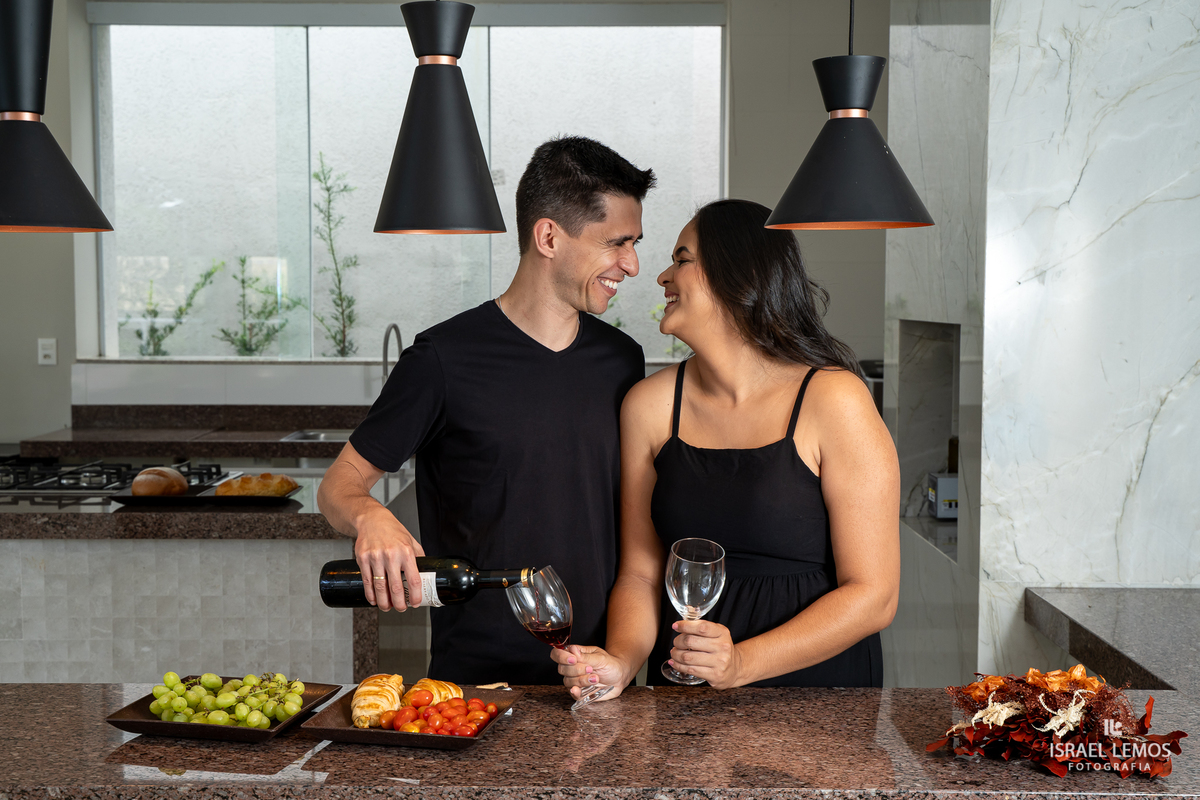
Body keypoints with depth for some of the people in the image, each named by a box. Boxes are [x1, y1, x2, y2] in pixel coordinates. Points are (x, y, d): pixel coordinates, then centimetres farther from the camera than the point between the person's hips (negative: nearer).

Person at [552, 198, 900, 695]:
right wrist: (620, 661, -13)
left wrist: (741, 664, -19)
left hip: (817, 692, -1)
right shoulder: (650, 404, 4)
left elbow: (873, 596, -10)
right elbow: (641, 574, 6)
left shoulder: (834, 400, -9)